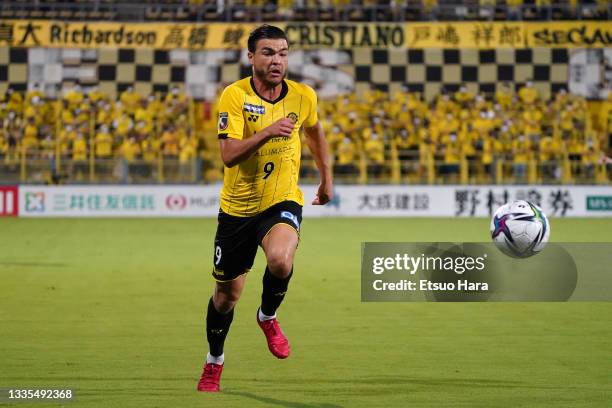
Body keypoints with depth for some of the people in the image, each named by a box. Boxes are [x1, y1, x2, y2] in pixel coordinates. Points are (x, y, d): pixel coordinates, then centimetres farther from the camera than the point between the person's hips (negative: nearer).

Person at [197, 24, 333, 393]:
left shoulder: (304, 97, -4)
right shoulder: (235, 96, -14)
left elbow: (315, 132, 19)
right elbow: (229, 155, -24)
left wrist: (327, 178, 23)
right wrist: (267, 132, -37)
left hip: (283, 201, 0)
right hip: (237, 206, 0)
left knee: (281, 259, -33)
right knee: (227, 294, 10)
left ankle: (268, 317, -1)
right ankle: (214, 362, 37)